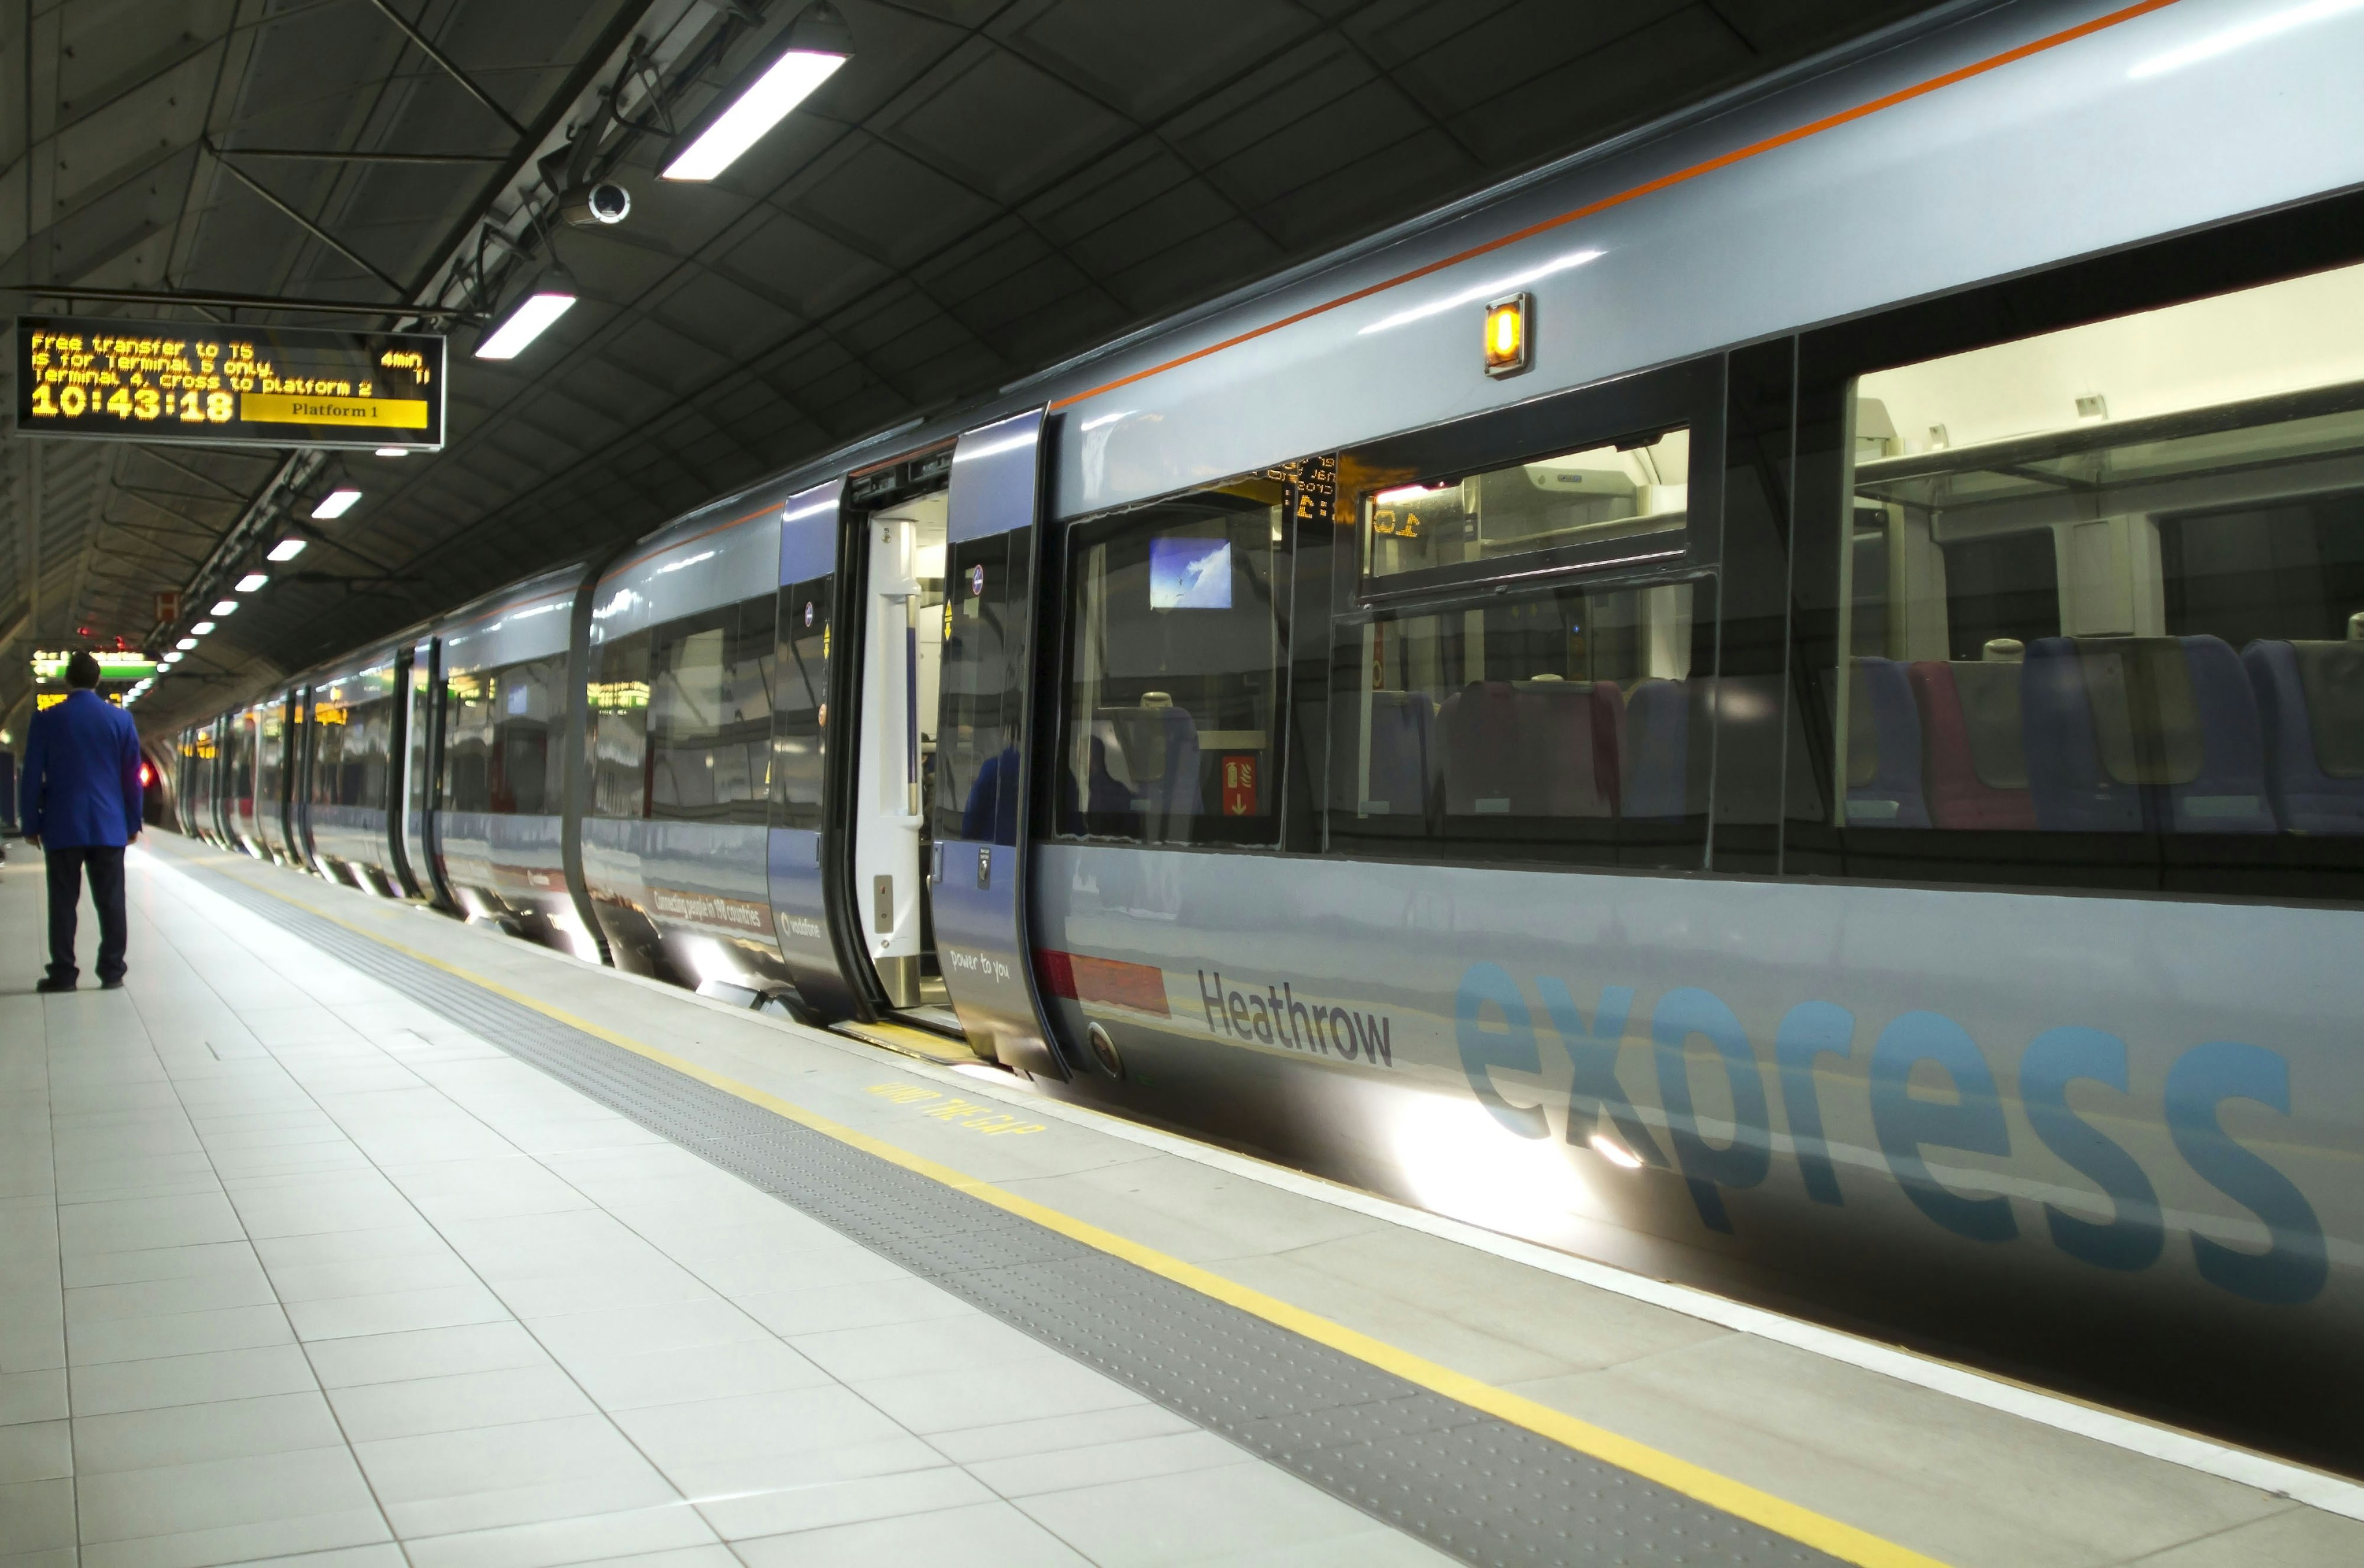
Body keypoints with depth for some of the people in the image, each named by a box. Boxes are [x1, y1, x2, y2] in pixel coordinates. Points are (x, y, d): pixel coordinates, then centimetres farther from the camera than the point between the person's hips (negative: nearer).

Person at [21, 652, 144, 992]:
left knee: (63, 902, 3)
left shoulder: (47, 720, -3)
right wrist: (133, 823, 10)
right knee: (110, 901, 4)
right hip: (109, 826, 1)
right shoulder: (121, 719, 1)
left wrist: (31, 824, 6)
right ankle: (112, 971, 4)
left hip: (62, 826, -1)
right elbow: (132, 777, 4)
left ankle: (63, 974, 3)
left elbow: (32, 777, -2)